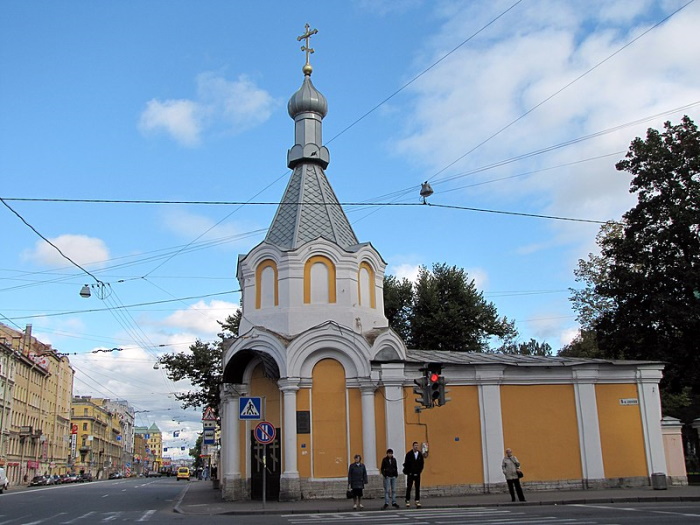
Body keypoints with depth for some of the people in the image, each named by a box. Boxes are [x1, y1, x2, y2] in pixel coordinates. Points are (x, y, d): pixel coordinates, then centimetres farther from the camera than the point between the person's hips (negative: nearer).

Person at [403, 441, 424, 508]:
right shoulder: (409, 454, -7)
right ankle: (408, 501, 9)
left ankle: (417, 501, 9)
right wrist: (407, 472, -6)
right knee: (409, 487, 2)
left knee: (417, 488, 4)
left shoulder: (420, 454, 2)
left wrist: (420, 470, 1)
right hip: (410, 474, -3)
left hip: (417, 474, 3)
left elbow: (422, 463, 8)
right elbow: (406, 464, -5)